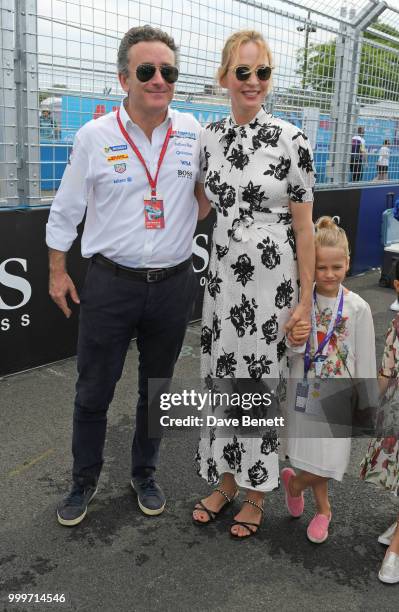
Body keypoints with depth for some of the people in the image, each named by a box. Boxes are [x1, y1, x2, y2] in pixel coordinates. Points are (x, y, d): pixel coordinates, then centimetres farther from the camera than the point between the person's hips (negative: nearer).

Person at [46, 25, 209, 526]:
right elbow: (65, 210, 2)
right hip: (111, 284, -2)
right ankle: (84, 481, 32)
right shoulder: (94, 137, -6)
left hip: (173, 284, 2)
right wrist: (57, 271, 4)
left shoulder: (191, 132, 0)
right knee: (93, 393, 9)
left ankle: (144, 475, 37)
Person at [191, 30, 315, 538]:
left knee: (261, 379, 6)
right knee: (222, 375, 12)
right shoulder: (209, 137, 3)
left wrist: (305, 299, -9)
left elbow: (303, 225, -8)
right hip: (223, 276, 4)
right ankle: (226, 480, 33)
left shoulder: (290, 140, -10)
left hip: (272, 280, -4)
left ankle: (256, 492, 28)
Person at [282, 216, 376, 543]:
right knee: (314, 458, 9)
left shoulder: (357, 308, -8)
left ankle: (293, 481, 30)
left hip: (338, 395, -1)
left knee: (328, 461, 0)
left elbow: (365, 359, -2)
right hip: (305, 391, 1)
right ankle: (323, 510, 35)